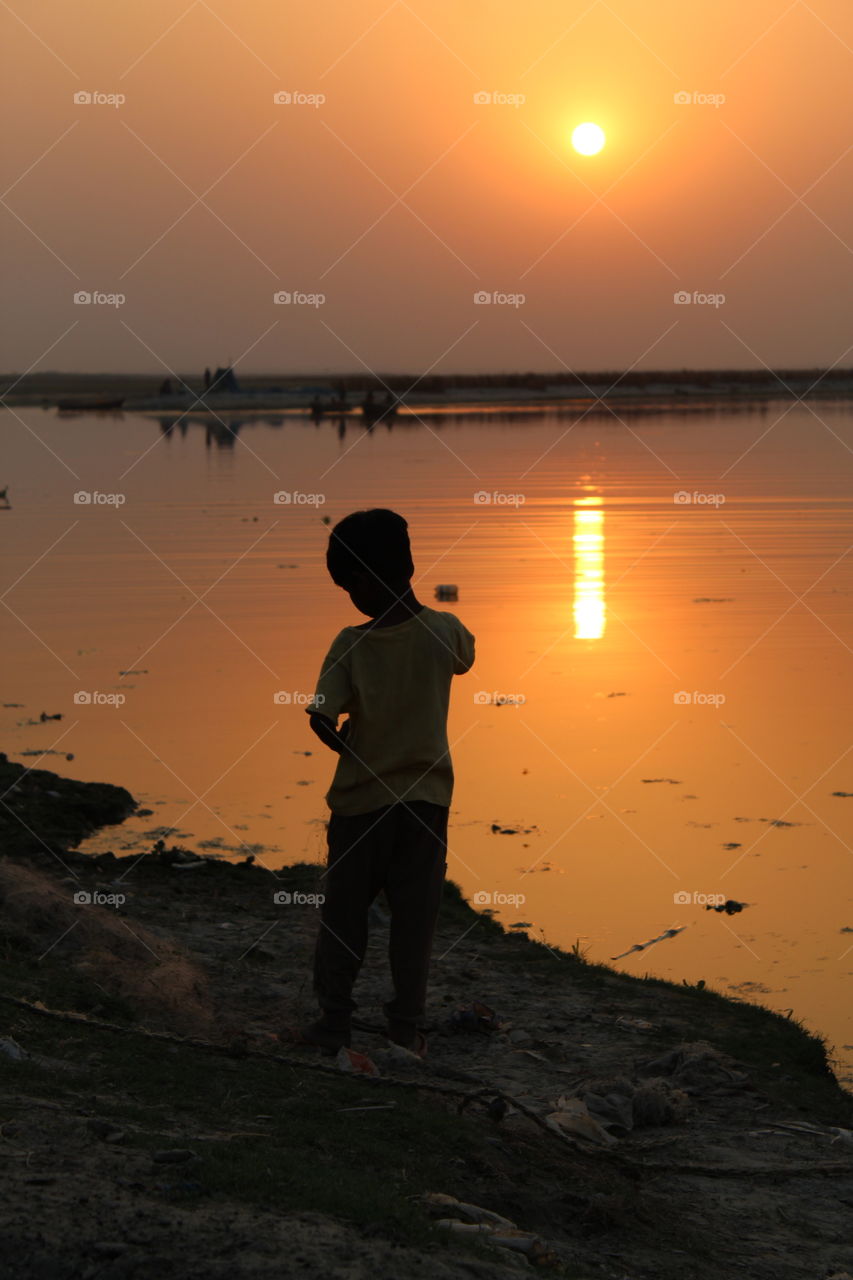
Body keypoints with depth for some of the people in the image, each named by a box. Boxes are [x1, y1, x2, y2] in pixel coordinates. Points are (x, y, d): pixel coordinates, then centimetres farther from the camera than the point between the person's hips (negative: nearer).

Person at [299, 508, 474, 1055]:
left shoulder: (351, 644, -13)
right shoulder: (444, 631, -7)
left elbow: (322, 716, -17)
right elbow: (465, 657, 17)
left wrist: (346, 746, 2)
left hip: (361, 798, -1)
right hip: (427, 795, 1)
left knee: (343, 913, 12)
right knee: (415, 917, 8)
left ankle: (335, 1020, 16)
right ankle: (407, 1028, 10)